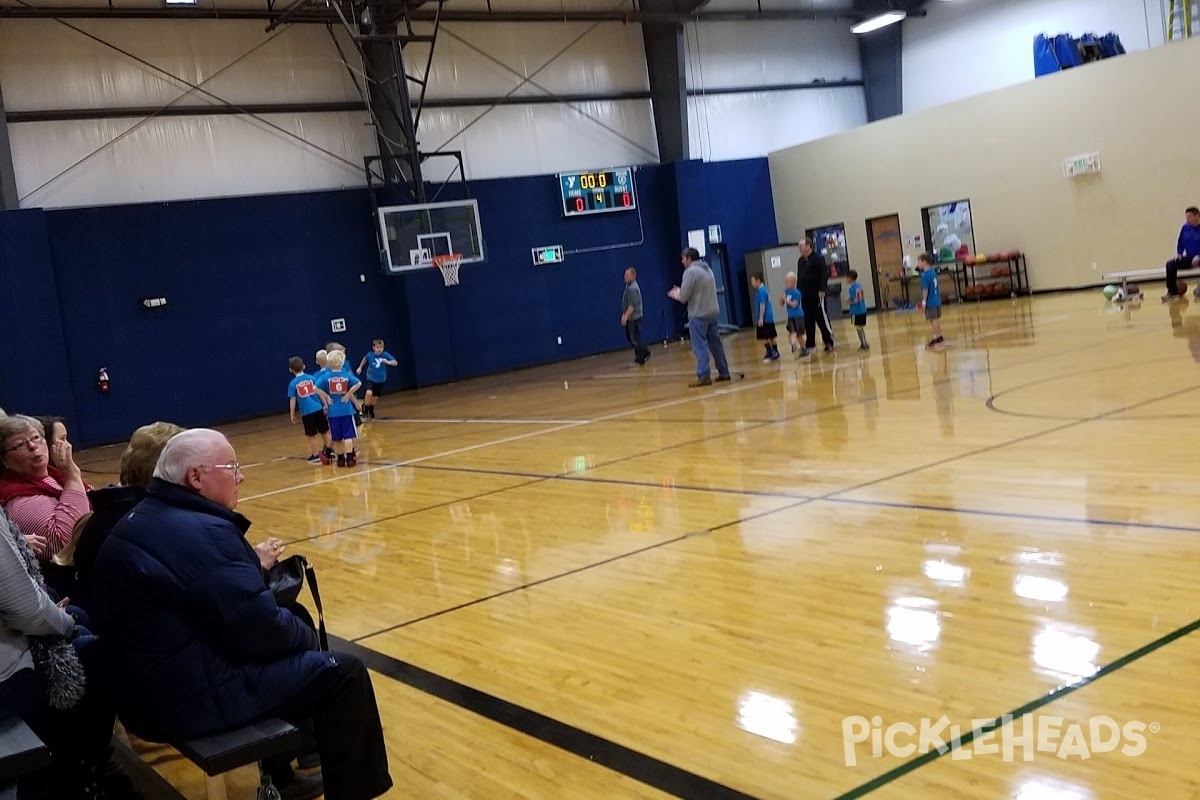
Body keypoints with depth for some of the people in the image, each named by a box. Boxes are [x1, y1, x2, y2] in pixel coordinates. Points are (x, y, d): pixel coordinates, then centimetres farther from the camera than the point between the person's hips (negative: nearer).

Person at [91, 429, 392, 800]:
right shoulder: (202, 533, -23)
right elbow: (260, 630, -21)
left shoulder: (141, 519, 8)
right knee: (343, 673, -4)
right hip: (193, 697, -11)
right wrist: (305, 634, -4)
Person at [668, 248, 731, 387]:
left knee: (700, 346, -7)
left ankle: (704, 376, -10)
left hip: (698, 315, -8)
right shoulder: (707, 269, 18)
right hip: (713, 312, 8)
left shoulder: (690, 272, -10)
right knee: (715, 344, 13)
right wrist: (680, 293, 20)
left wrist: (676, 295, 9)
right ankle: (724, 372, 18)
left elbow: (684, 297, -13)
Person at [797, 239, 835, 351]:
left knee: (821, 318, -4)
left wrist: (822, 290, -21)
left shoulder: (818, 258, -9)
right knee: (807, 320, 8)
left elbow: (825, 274, -16)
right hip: (805, 296, 7)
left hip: (817, 295, -7)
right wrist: (798, 292, 14)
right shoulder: (801, 261, 14)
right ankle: (810, 344, 15)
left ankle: (829, 342, 3)